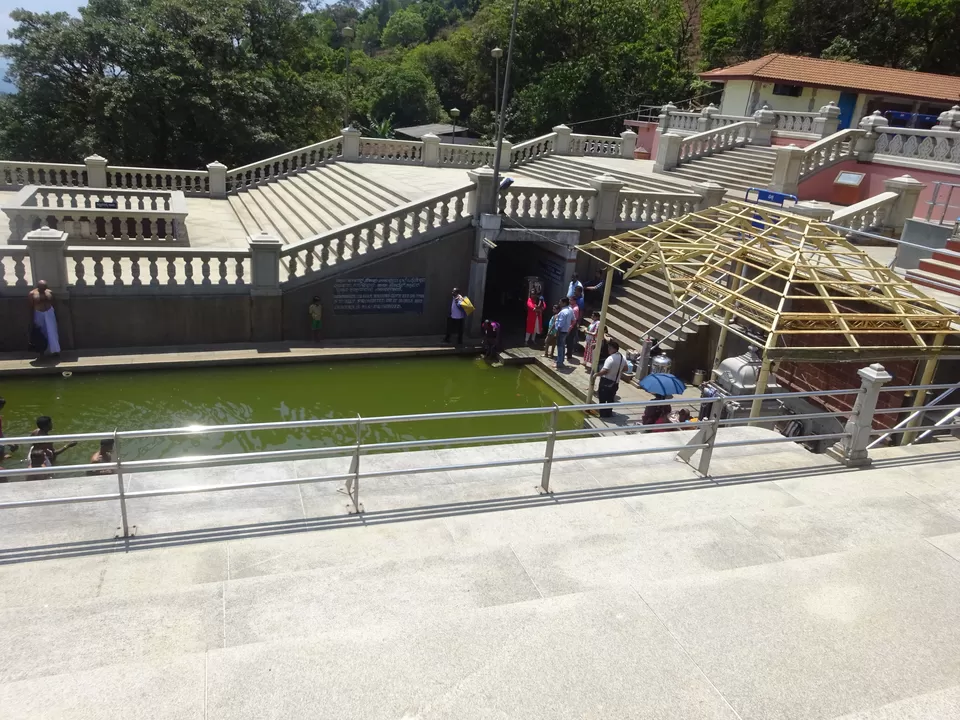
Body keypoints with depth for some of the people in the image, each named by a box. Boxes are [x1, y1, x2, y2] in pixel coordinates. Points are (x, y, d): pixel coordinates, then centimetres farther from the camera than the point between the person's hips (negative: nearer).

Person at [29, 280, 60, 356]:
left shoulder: (49, 292, 2)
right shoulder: (32, 294, -6)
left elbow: (53, 304, 8)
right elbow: (31, 307, -5)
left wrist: (55, 315, 8)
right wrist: (32, 319, -6)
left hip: (49, 314, 1)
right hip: (38, 315, -1)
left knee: (51, 331, -1)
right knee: (41, 333, 8)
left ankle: (55, 350, 2)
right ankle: (41, 350, 22)